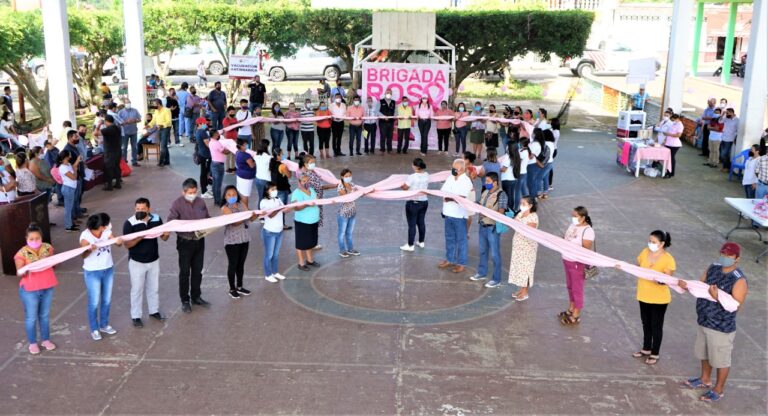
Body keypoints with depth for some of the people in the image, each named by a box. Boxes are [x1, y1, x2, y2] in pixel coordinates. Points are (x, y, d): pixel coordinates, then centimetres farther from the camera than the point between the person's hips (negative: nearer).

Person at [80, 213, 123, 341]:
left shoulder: (107, 231, -9)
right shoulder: (86, 236, -20)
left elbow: (117, 242, -2)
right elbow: (83, 255, -20)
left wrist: (119, 241, -26)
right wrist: (89, 250, -42)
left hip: (108, 270, 5)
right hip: (92, 273, -5)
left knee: (107, 300, 17)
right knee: (94, 302, 5)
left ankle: (104, 325, 35)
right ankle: (94, 329, 22)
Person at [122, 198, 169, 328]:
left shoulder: (156, 219, -8)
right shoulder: (129, 223, -18)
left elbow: (163, 238, 1)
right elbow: (127, 244, -20)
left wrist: (166, 234, -23)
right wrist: (140, 237, -35)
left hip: (154, 260, 4)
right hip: (137, 262, -4)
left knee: (154, 288, 19)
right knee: (137, 289, 9)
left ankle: (154, 311, 38)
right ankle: (136, 316, 23)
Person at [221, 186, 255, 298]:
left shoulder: (242, 204, 7)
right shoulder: (225, 208, -10)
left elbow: (251, 218, 0)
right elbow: (234, 222, -22)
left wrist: (257, 214, -21)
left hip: (244, 238, 5)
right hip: (232, 240, -5)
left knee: (241, 263, 15)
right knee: (232, 264, 5)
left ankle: (239, 286, 30)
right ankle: (232, 289, 17)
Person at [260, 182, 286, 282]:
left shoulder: (278, 200, 6)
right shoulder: (264, 202, -15)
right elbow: (270, 215, -26)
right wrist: (280, 208, -37)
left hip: (279, 231, 6)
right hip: (269, 232, -6)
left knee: (276, 254, 17)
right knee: (269, 255, 6)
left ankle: (275, 272, 31)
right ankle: (268, 275, 18)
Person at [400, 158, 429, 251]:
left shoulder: (412, 177, -21)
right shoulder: (426, 175, -2)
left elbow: (405, 187, -10)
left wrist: (400, 185, 10)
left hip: (413, 203, -7)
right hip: (424, 201, 7)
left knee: (412, 224, 2)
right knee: (421, 222, 19)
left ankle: (410, 245, 9)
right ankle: (421, 242, 30)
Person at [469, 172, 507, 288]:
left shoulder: (501, 195, -17)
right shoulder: (485, 192, 5)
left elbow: (500, 213, -22)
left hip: (493, 228, -7)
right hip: (482, 225, 7)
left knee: (495, 254, 3)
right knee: (483, 251, 21)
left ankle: (496, 279, 13)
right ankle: (482, 273, 38)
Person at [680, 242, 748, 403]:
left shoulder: (739, 280, -23)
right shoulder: (713, 268, -2)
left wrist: (717, 297, -37)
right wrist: (686, 285, -14)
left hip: (722, 328, -7)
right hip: (704, 322, 7)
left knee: (721, 360, 12)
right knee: (704, 354, 26)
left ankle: (718, 390, 30)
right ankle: (705, 379, 48)